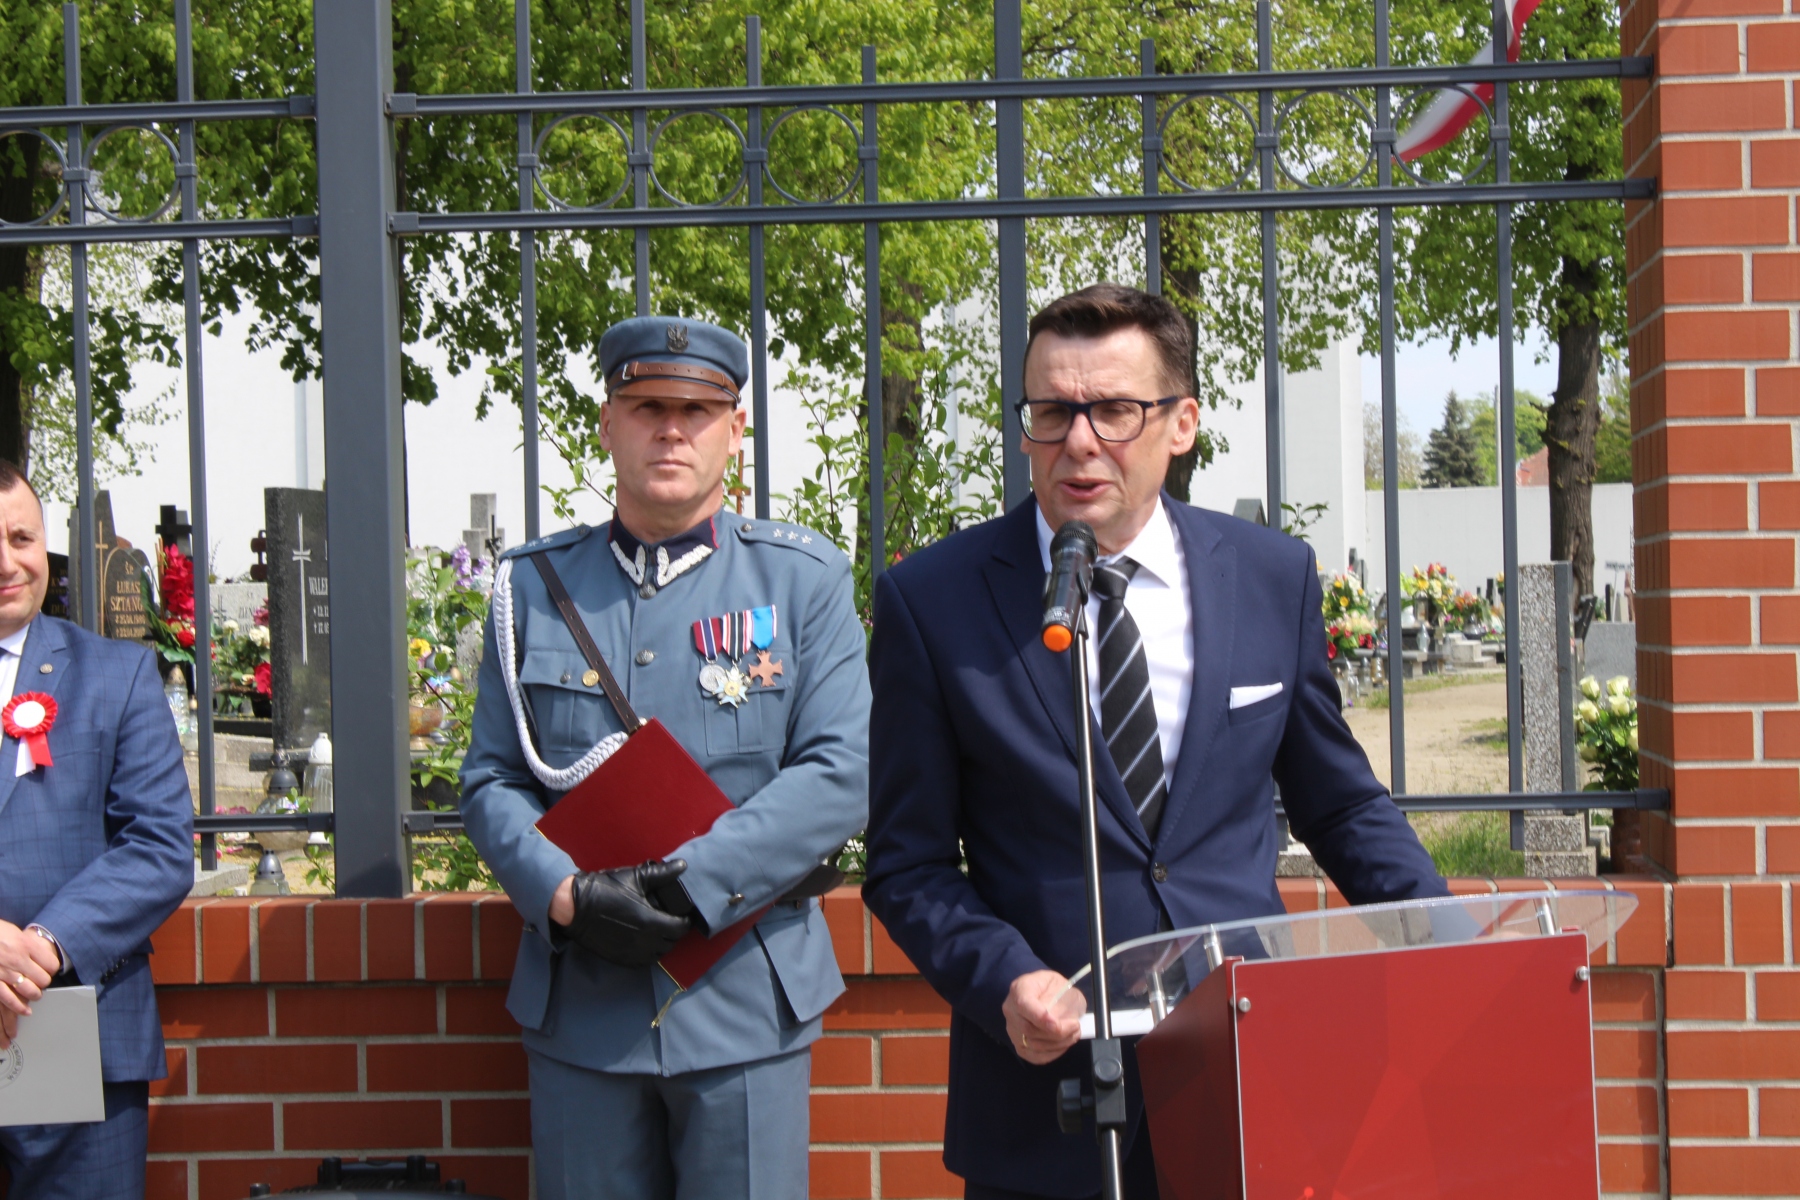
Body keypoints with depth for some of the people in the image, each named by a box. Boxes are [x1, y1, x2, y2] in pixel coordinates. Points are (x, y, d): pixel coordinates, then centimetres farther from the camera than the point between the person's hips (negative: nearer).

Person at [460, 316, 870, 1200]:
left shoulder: (804, 578, 3)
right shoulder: (532, 585, 9)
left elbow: (843, 773, -6)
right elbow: (491, 780, 6)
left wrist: (693, 883, -16)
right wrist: (565, 896, -13)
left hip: (744, 1001, -1)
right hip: (578, 1005, 2)